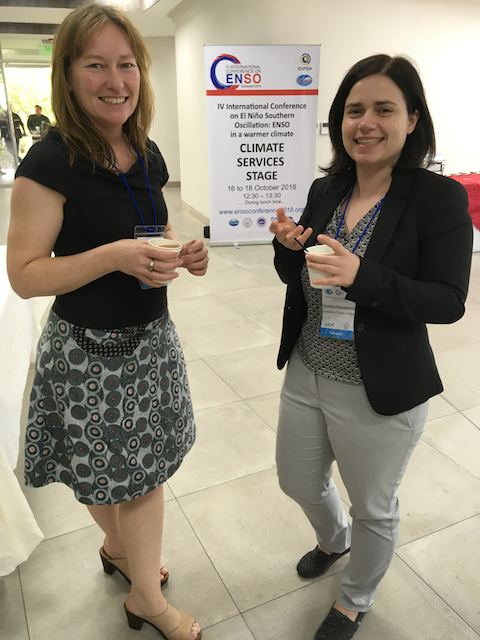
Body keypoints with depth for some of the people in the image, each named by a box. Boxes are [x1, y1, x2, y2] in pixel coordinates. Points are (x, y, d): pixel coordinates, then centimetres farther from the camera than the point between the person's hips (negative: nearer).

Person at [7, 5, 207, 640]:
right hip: (90, 352, -6)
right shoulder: (50, 163, -16)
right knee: (106, 472, 12)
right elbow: (25, 275, -15)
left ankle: (123, 552, 46)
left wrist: (184, 254, -3)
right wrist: (114, 256, -27)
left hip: (150, 338, 6)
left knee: (147, 464, 17)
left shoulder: (146, 154, 5)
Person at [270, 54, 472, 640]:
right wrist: (287, 246, -13)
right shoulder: (325, 191, 2)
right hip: (306, 376, 6)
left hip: (380, 394, -5)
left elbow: (448, 302, -19)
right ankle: (333, 540, 61)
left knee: (373, 508, 18)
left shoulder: (439, 198, -14)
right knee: (298, 482, 25)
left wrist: (362, 277, -33)